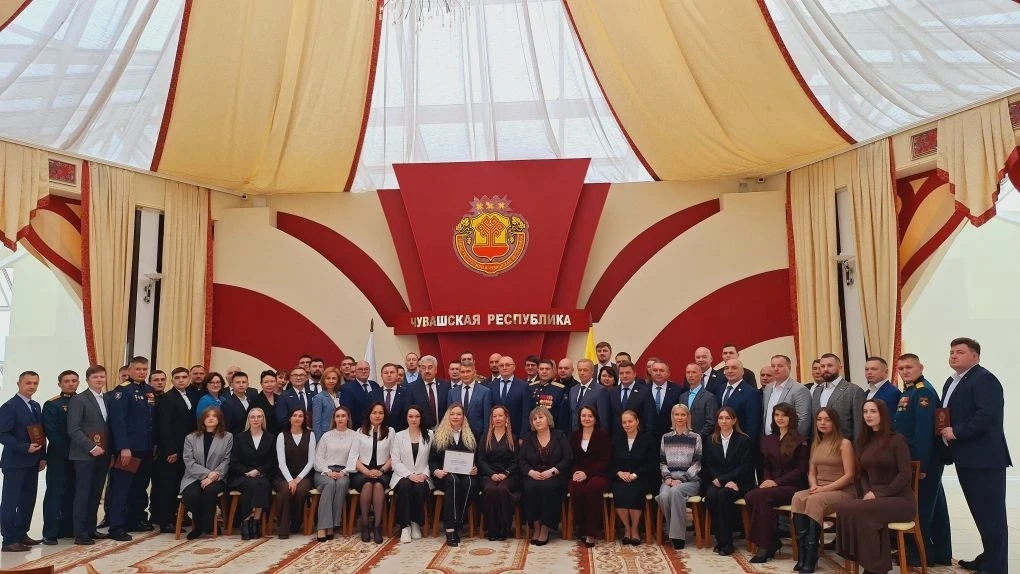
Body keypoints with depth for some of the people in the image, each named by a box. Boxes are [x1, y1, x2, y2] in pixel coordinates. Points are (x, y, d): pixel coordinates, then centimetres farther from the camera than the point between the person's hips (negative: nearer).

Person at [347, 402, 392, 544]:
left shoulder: (390, 432, 12)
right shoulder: (360, 431, 12)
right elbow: (354, 456, 3)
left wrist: (381, 470, -10)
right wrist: (367, 471, -12)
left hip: (382, 472, 0)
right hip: (362, 472, 0)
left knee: (378, 484, -34)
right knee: (367, 484, -34)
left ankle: (377, 526, -30)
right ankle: (364, 525, -23)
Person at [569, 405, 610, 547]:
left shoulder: (602, 434, 4)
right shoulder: (574, 435, 15)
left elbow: (604, 461, -3)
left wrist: (587, 473, -16)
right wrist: (575, 472, -9)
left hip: (598, 474, -2)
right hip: (578, 474, 3)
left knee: (593, 487, -37)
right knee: (574, 488, -33)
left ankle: (591, 532, -28)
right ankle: (582, 528, -18)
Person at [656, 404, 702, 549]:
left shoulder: (695, 438, 8)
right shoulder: (665, 438, 18)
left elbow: (697, 463, -1)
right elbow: (662, 462, 14)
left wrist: (681, 479, -12)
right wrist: (667, 477, -6)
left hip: (690, 479, -2)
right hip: (670, 479, 2)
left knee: (675, 492, -35)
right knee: (664, 495, -32)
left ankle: (678, 535, -27)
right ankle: (671, 532, -12)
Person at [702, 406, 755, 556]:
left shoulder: (744, 440, 4)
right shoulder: (711, 440, 14)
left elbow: (745, 467, -5)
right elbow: (707, 466, 7)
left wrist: (722, 479, -14)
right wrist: (724, 481, -11)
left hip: (738, 483, -3)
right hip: (716, 482, 3)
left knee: (723, 495, -33)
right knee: (710, 495, -31)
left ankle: (726, 542, -24)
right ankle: (719, 538, -19)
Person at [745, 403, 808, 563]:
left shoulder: (799, 441, 0)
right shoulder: (768, 440, 19)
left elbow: (801, 470, -6)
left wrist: (777, 482, -15)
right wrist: (767, 480, -3)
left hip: (792, 486, -5)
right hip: (772, 483, 5)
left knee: (760, 495, -33)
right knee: (749, 496, -28)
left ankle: (765, 545, -24)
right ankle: (772, 542, -17)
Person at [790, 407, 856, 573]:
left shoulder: (844, 443, -4)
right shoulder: (816, 444, 17)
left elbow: (849, 476, -11)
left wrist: (824, 488, -18)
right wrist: (814, 486, -7)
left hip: (842, 491, -5)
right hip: (819, 490, 5)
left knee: (814, 501, -36)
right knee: (798, 497, -29)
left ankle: (810, 558, -31)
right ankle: (802, 555, -31)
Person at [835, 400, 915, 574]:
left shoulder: (897, 440, -4)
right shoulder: (864, 442, 16)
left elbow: (905, 474, -12)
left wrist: (879, 494, -18)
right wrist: (868, 492, -4)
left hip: (899, 500, -5)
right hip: (875, 498, 6)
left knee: (856, 510, -32)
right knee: (844, 507, -27)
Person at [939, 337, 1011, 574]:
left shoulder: (984, 379, -13)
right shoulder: (952, 381, 17)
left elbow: (987, 414, -24)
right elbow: (949, 414, 21)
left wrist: (956, 432, -21)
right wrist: (945, 432, 2)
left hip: (984, 458, -10)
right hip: (966, 457, 10)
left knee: (991, 513, -3)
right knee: (980, 511, 18)